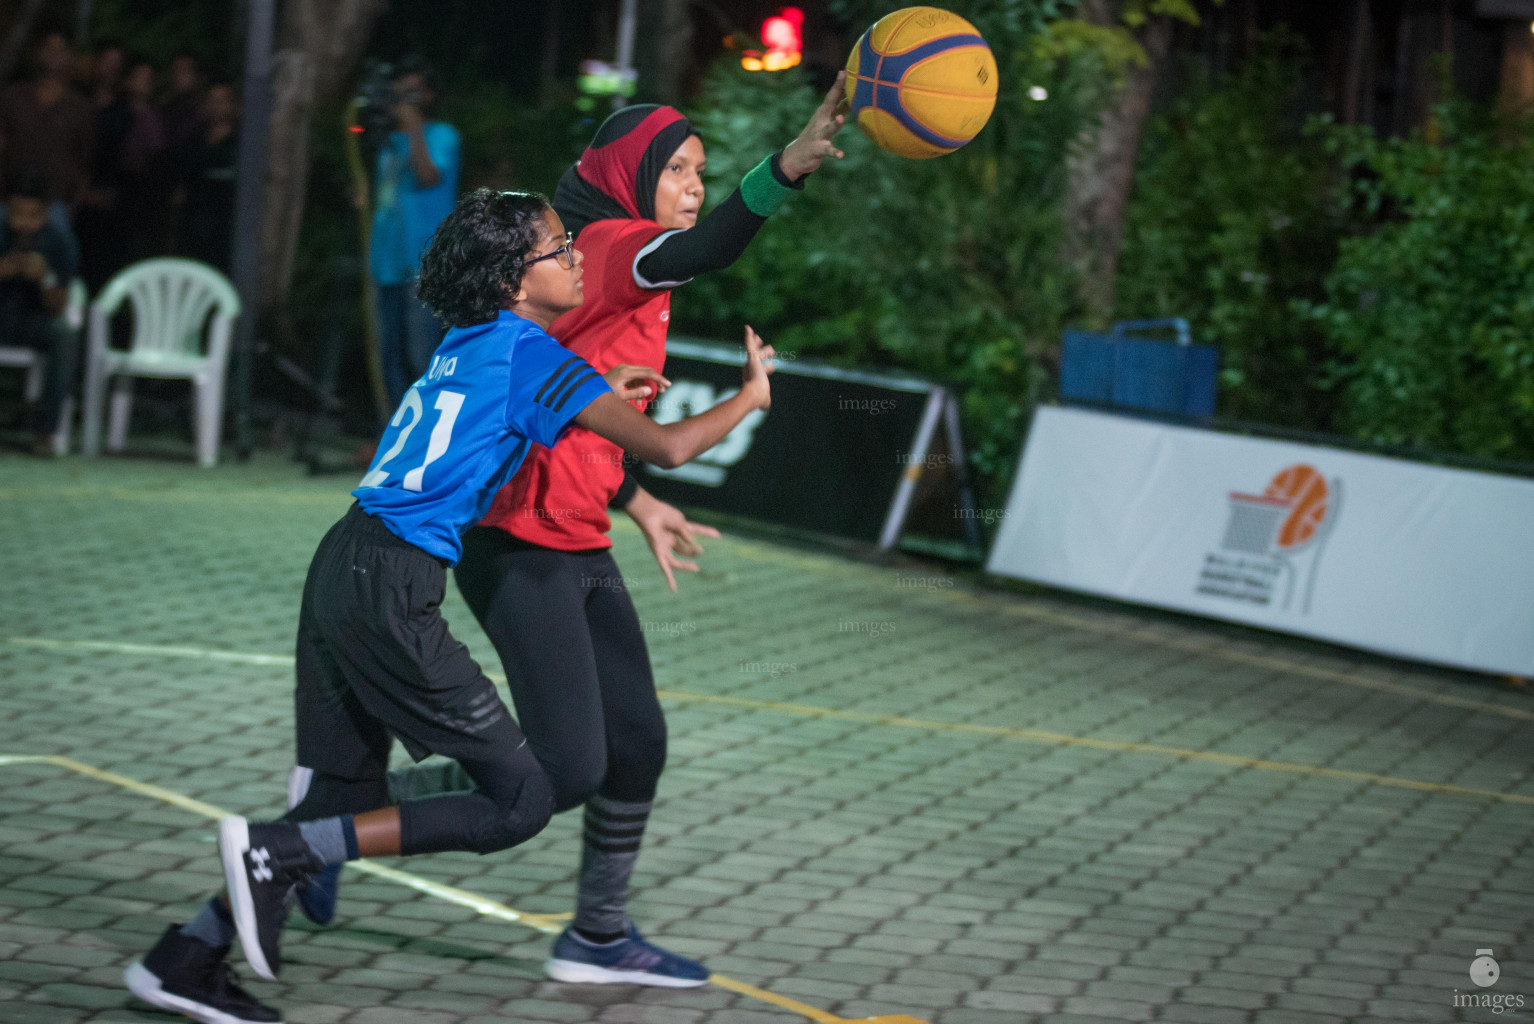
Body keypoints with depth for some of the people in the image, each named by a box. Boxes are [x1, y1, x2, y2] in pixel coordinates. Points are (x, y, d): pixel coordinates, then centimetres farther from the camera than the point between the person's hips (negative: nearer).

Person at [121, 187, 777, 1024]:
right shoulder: (531, 353, -7)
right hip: (390, 589, -9)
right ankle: (272, 854, -8)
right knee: (519, 802, -3)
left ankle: (188, 955, 13)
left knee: (346, 804, 16)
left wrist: (598, 393, 28)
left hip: (344, 568, 9)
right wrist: (750, 395, 5)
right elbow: (667, 447, -11)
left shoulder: (471, 341, 17)